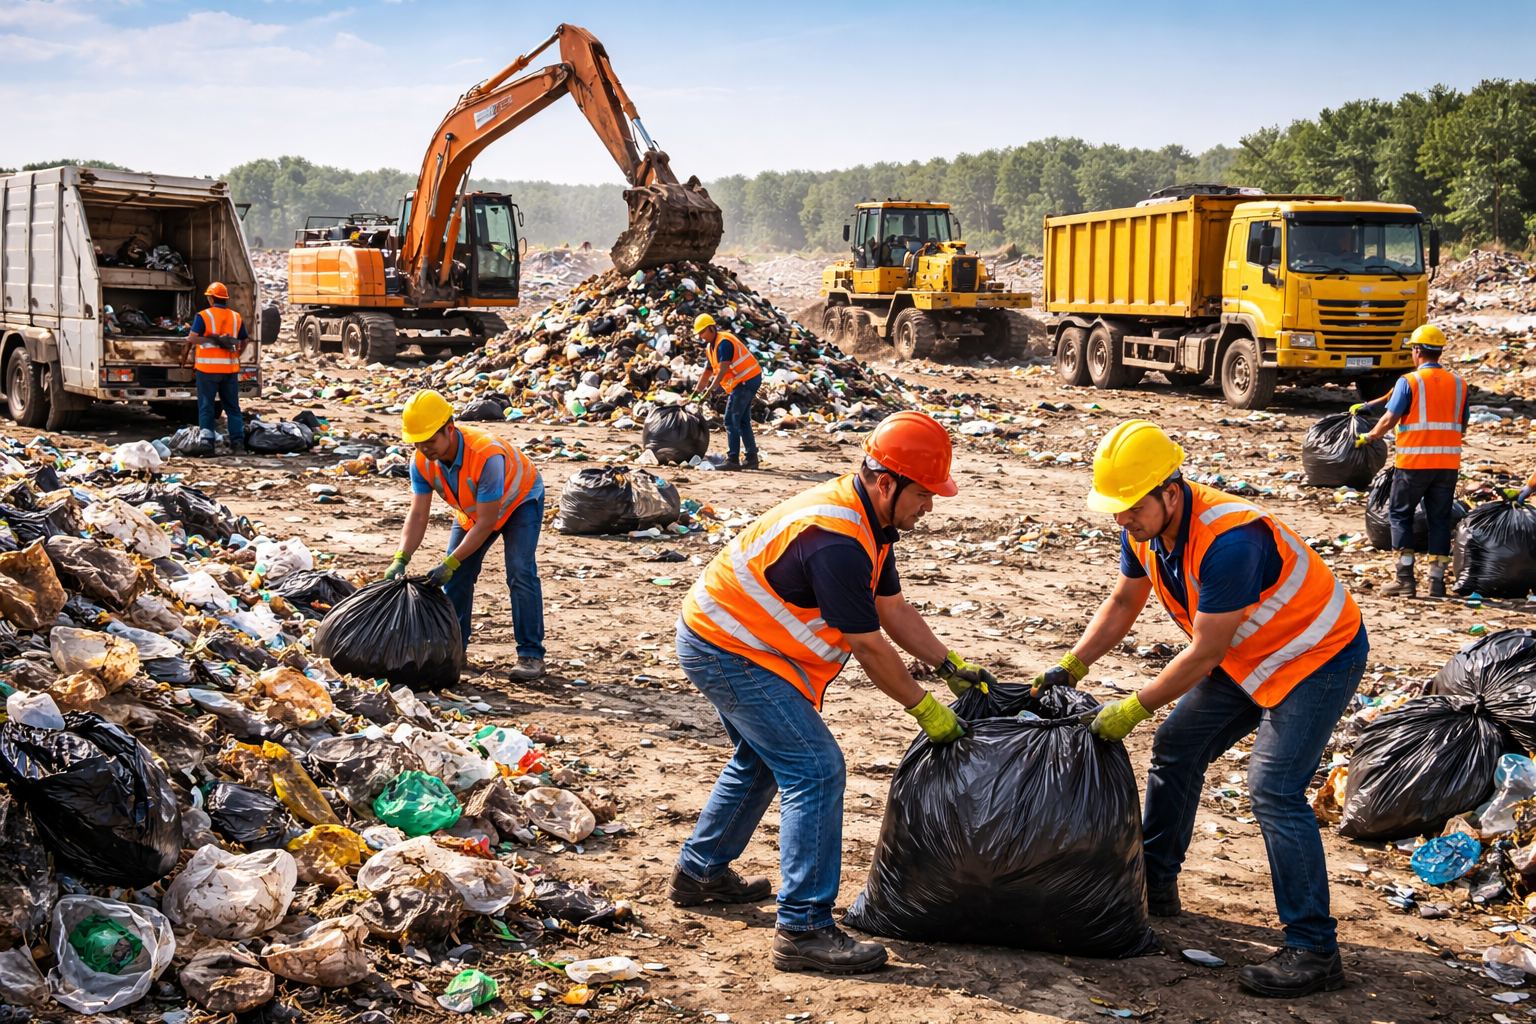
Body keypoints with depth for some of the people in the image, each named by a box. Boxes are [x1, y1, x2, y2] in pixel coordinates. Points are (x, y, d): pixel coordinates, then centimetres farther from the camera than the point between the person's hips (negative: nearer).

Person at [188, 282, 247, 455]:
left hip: (207, 368, -3)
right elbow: (243, 343, 11)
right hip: (230, 368, 3)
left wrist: (211, 339, -7)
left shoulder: (203, 316, -5)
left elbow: (193, 338, -16)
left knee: (206, 406, 3)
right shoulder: (237, 317, 7)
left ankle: (207, 440, -3)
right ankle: (237, 439, 5)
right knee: (232, 406, 10)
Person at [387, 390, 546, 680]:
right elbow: (418, 515, -22)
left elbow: (486, 522, -37)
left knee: (520, 572, -19)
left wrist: (451, 563, -39)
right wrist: (401, 558, -37)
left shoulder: (486, 455, -43)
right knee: (456, 576, 0)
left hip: (519, 501, -6)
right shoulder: (422, 462, -24)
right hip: (472, 509, 6)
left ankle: (531, 654, -14)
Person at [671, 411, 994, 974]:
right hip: (728, 651, -11)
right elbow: (869, 647, -22)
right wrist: (925, 707, -12)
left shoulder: (868, 520, 4)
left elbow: (893, 608, 11)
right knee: (816, 769, -14)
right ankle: (803, 929, -14)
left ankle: (699, 872, 40)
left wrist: (952, 666, 6)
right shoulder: (835, 541, -29)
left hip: (717, 640, 11)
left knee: (762, 758, 26)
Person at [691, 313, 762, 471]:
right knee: (743, 421, 13)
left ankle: (732, 459, -10)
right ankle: (752, 459, 17)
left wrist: (711, 388, -33)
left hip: (746, 380, -11)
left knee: (731, 421, -10)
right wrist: (698, 391, 17)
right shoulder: (711, 346, 13)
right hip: (742, 382, 11)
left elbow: (723, 369, -27)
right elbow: (709, 370, 19)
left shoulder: (724, 342, -19)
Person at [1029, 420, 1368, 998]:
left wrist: (1132, 710, -22)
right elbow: (1124, 604, 9)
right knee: (1176, 749, 13)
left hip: (1319, 656, -9)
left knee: (1274, 788, -19)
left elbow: (1205, 652, -29)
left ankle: (1314, 951, -13)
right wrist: (1072, 667, -2)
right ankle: (1154, 885, 30)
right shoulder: (1145, 527, -9)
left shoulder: (1228, 541, -36)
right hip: (1248, 656, 9)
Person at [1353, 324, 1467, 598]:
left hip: (1414, 461, -4)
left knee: (1401, 515, 7)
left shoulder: (1409, 381, -7)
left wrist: (1368, 437, 5)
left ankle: (1405, 578, 1)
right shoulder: (1458, 383, 8)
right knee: (1440, 519, 9)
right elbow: (1462, 424, 13)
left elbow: (1390, 418, -12)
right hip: (1448, 461, 4)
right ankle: (1437, 580, 8)